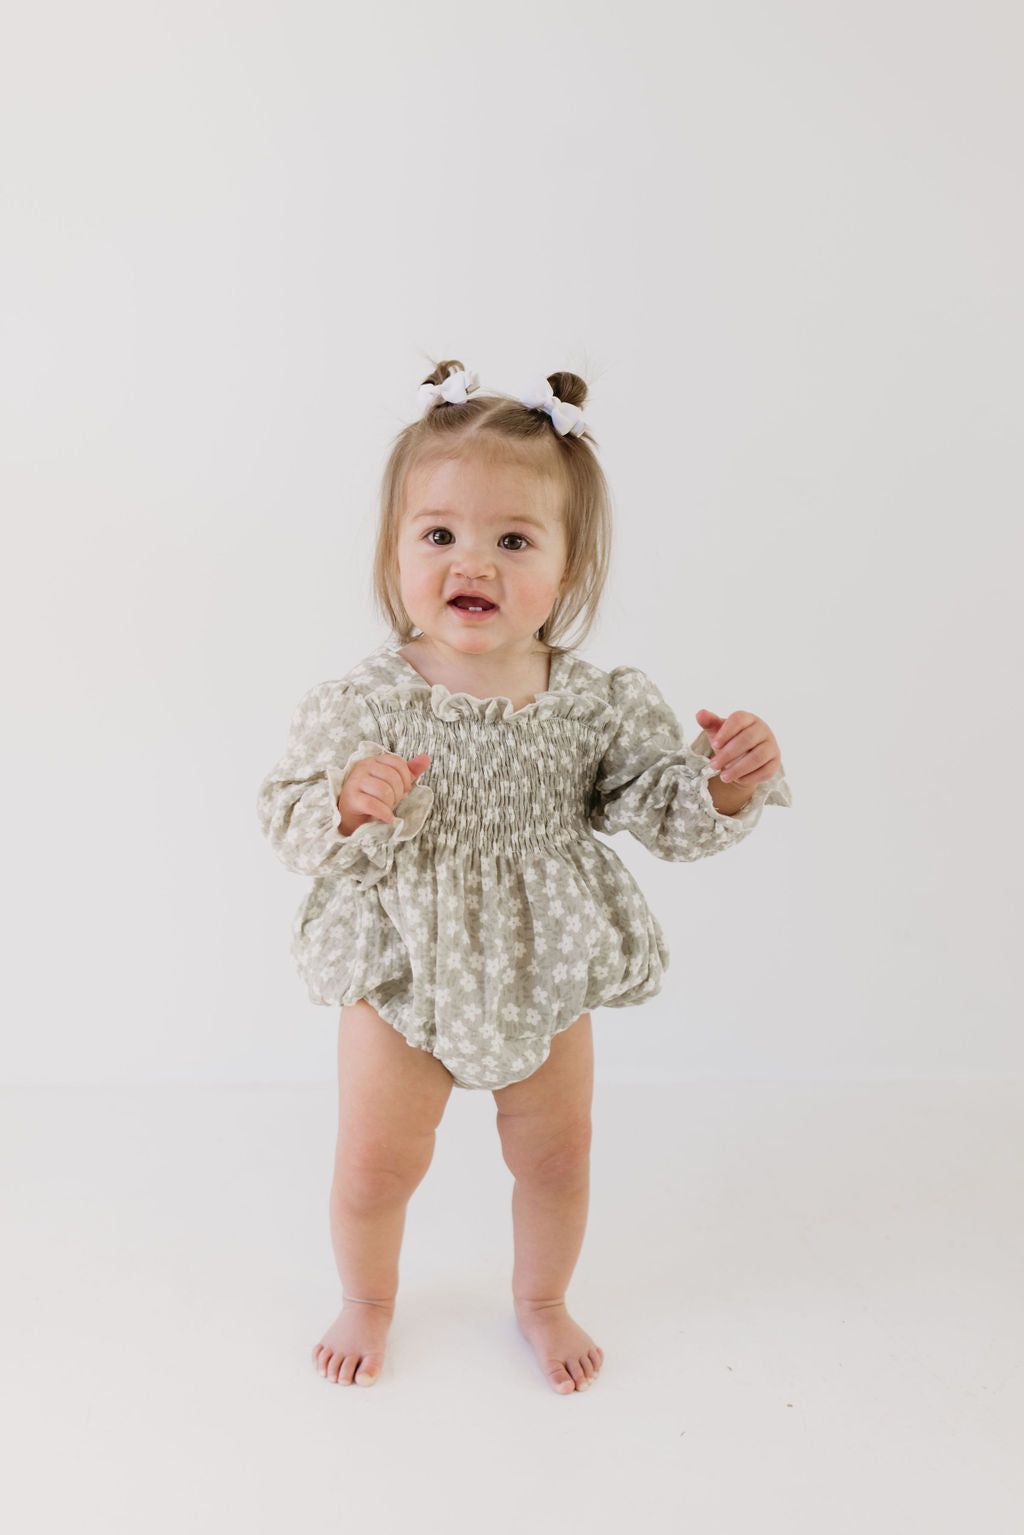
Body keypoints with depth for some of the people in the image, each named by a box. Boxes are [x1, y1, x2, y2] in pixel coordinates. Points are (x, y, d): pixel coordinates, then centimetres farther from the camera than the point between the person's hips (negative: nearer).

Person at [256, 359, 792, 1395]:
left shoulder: (597, 706, -13)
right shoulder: (363, 706, -18)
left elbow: (662, 812, -6)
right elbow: (288, 819, -13)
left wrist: (728, 782, -26)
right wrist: (346, 806, -34)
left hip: (546, 980, 2)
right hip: (401, 979, -1)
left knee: (556, 1157, 20)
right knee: (373, 1167, 14)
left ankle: (541, 1300, 52)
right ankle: (367, 1300, 48)